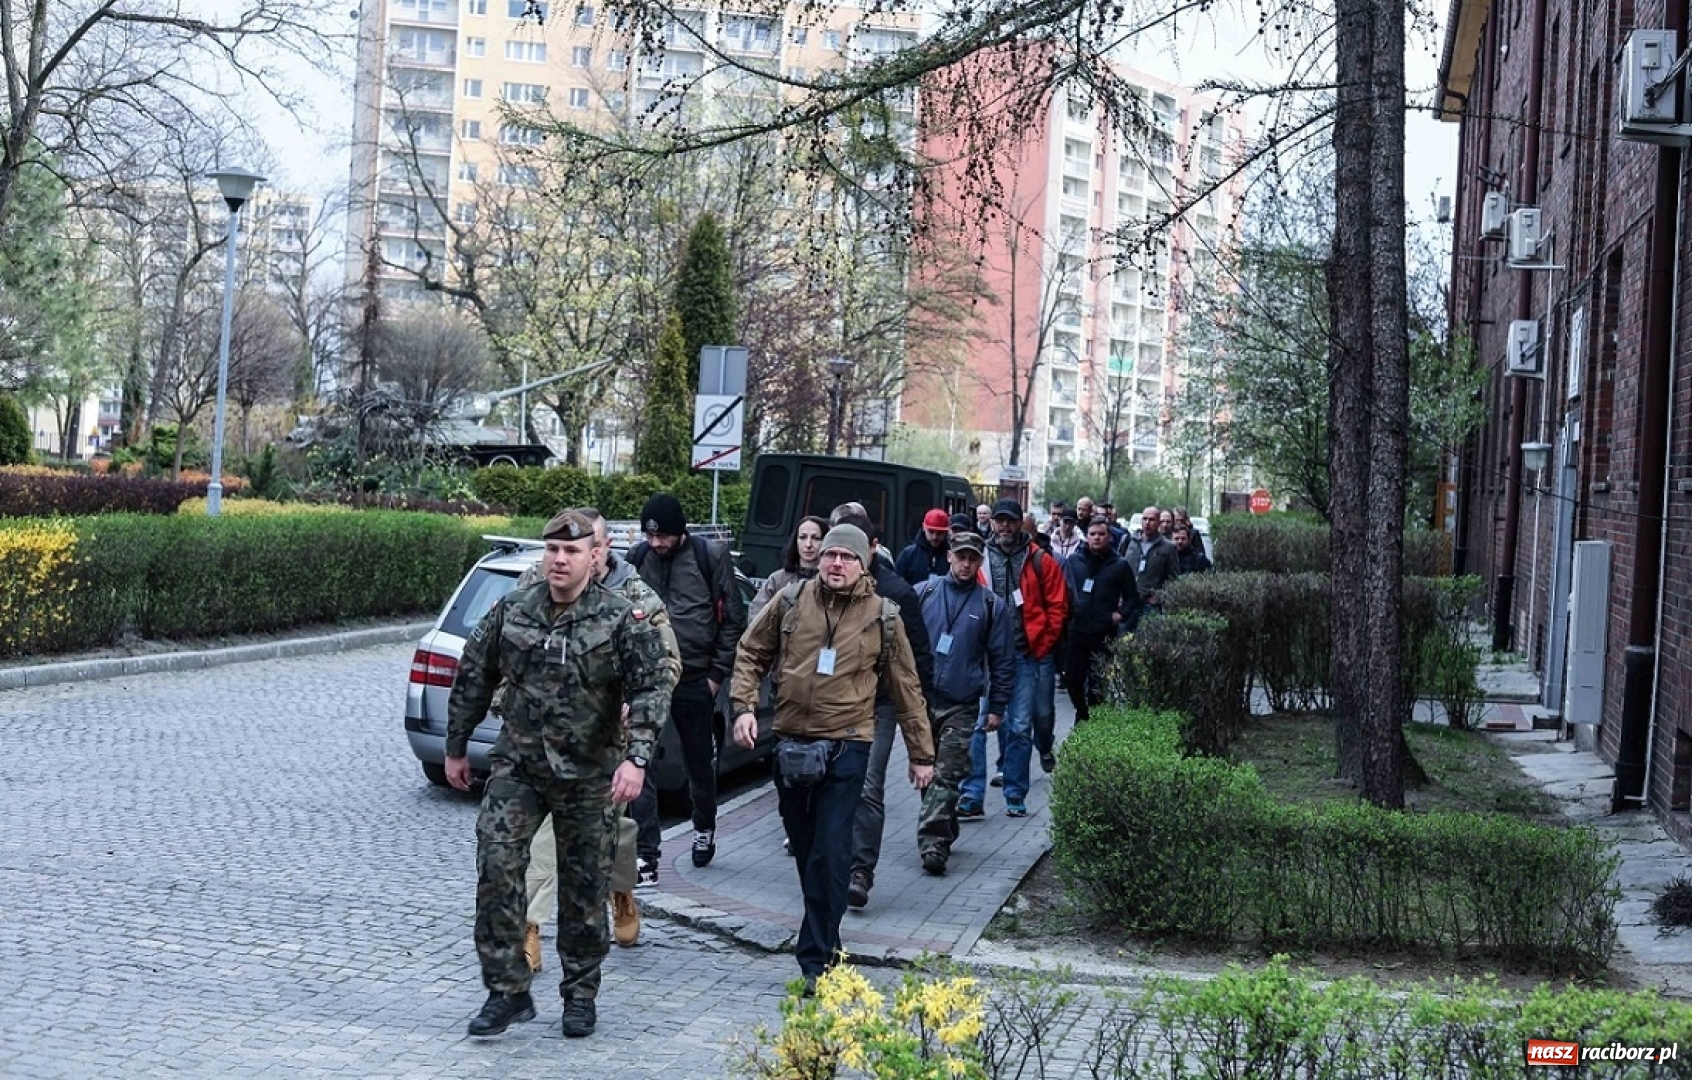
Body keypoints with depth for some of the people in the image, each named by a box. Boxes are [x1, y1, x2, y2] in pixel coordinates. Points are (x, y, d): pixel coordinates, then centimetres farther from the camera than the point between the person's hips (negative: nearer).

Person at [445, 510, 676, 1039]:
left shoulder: (621, 619, -8)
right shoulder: (510, 610, 2)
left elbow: (653, 688, -12)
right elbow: (473, 679, 11)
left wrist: (635, 758, -24)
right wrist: (455, 748, 15)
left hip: (588, 774, -2)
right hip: (517, 765, 2)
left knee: (584, 886, 7)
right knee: (497, 865, -12)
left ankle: (581, 994, 24)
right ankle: (507, 990, -2)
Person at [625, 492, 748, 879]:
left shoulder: (711, 556, -5)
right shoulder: (637, 558, 1)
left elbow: (733, 619, -1)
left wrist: (718, 673, -3)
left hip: (695, 679, -1)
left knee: (700, 762, 14)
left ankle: (704, 828, 40)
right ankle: (645, 856, -4)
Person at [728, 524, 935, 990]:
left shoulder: (883, 617, 0)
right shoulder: (791, 602, 3)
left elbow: (906, 689, 7)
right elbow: (751, 653, 12)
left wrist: (921, 753, 8)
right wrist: (744, 706, -3)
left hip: (846, 747, -3)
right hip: (791, 744, 3)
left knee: (831, 853, -9)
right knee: (803, 848, 15)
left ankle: (817, 957, -4)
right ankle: (823, 934, 35)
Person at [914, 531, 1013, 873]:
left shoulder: (991, 606, 3)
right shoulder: (924, 594, 5)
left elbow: (1003, 660, 6)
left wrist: (997, 706, 3)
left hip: (961, 706, -2)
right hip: (920, 699, 2)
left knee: (946, 775, -8)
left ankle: (932, 842, -12)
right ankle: (945, 832, 24)